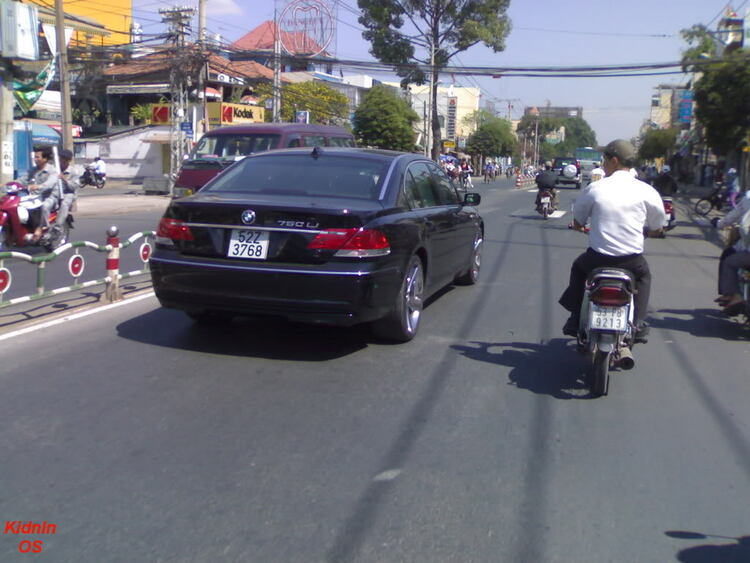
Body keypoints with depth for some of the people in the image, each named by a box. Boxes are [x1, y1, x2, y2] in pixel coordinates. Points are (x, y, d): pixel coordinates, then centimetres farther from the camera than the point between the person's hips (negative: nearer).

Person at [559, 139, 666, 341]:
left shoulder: (594, 188, -5)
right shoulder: (646, 190, -4)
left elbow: (577, 224, 7)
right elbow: (657, 229, 7)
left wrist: (585, 227, 31)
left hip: (598, 258, 0)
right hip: (632, 261, 1)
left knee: (578, 268, 32)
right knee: (644, 275, 33)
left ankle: (575, 321, 27)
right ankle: (638, 325, 20)